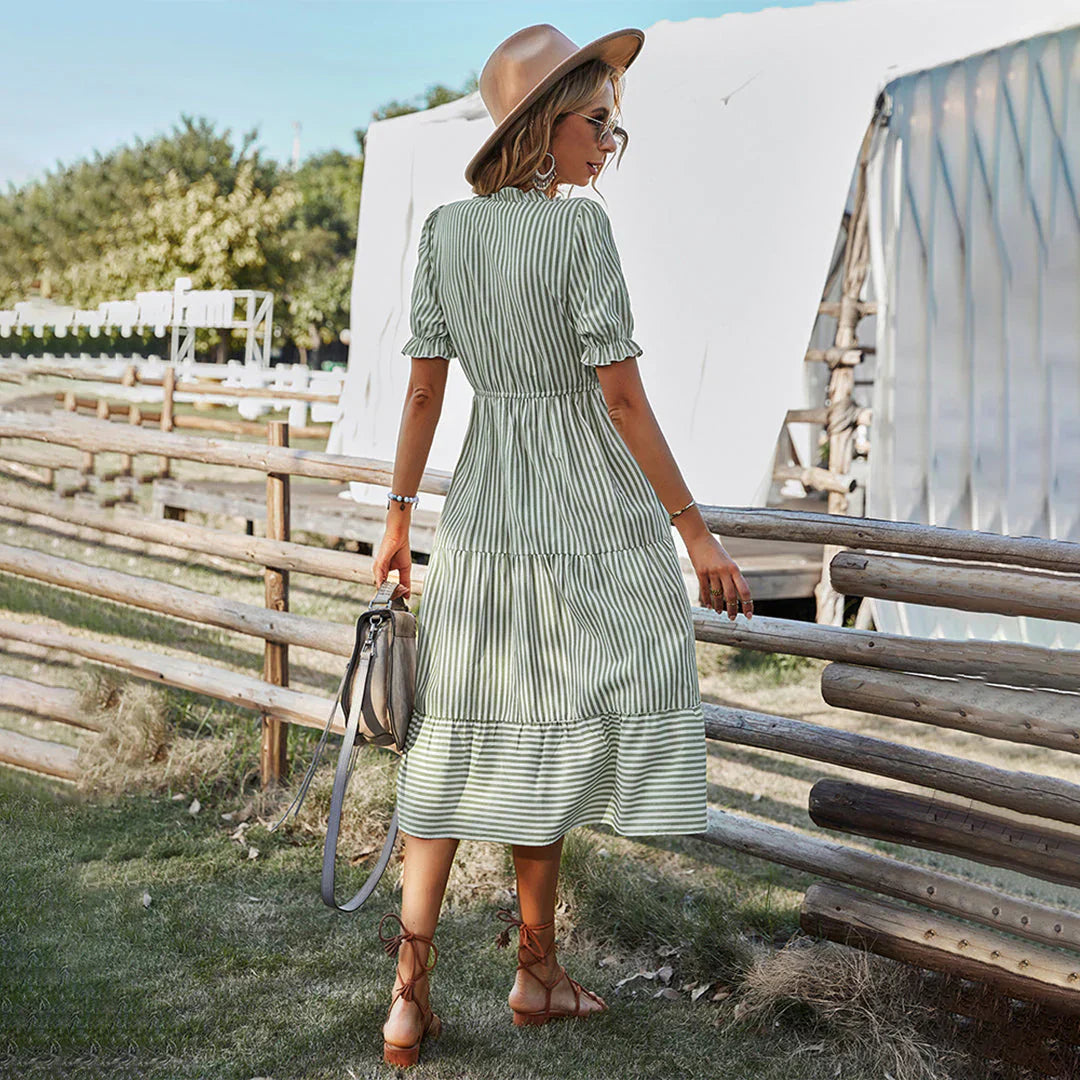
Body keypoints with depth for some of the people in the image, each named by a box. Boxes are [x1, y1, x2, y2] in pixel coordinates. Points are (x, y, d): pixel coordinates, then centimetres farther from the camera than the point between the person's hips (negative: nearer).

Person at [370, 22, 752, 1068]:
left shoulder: (444, 229, 3)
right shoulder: (579, 226, -14)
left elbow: (423, 390, 5)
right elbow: (623, 396, -16)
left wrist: (398, 522, 13)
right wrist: (696, 533, -11)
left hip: (481, 502, 5)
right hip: (586, 509, -5)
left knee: (459, 744, 8)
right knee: (550, 729, 10)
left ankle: (409, 997, 6)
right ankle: (536, 969, 23)